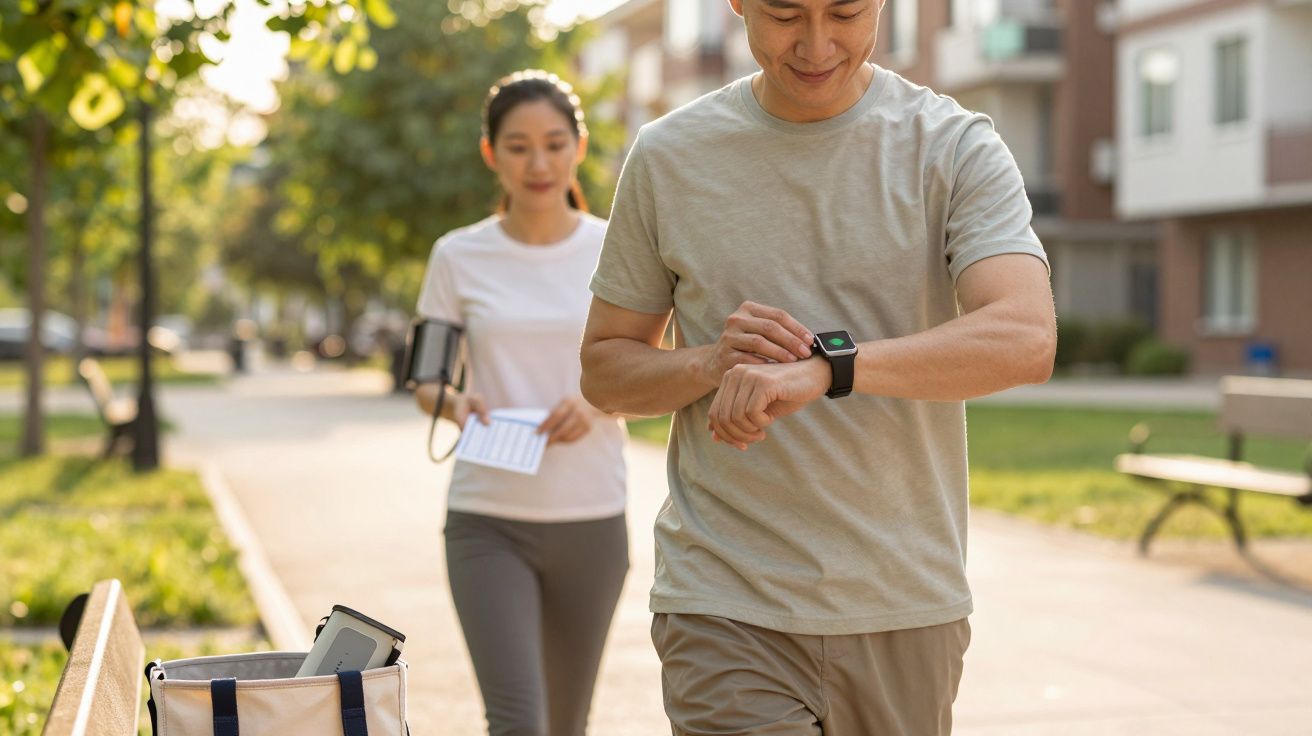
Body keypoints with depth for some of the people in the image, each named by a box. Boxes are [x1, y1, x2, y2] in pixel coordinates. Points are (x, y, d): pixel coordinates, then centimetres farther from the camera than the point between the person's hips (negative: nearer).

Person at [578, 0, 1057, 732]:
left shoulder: (957, 148, -3)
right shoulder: (669, 156, 2)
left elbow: (1027, 340, -19)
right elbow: (604, 369, 9)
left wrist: (824, 369, -32)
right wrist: (711, 363, -13)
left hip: (907, 608, 1)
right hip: (724, 609, 0)